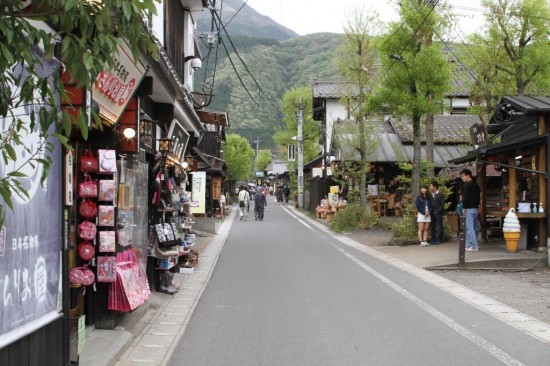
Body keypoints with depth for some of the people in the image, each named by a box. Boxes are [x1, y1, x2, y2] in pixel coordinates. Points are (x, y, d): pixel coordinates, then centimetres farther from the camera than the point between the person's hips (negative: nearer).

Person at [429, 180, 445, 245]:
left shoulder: (441, 195, -2)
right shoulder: (430, 195, 10)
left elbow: (442, 205, -6)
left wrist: (437, 211, -13)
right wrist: (430, 211, -2)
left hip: (438, 213, -4)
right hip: (432, 213, 4)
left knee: (439, 227, -1)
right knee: (433, 227, 6)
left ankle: (439, 240, 3)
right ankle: (433, 239, 11)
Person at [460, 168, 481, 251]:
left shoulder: (467, 185, -10)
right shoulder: (476, 185, 17)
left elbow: (465, 197, -16)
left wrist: (464, 208, -12)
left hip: (469, 209, -9)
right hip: (476, 208, 9)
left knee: (469, 228, -8)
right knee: (473, 228, 11)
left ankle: (474, 246, -10)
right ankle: (469, 244, 15)